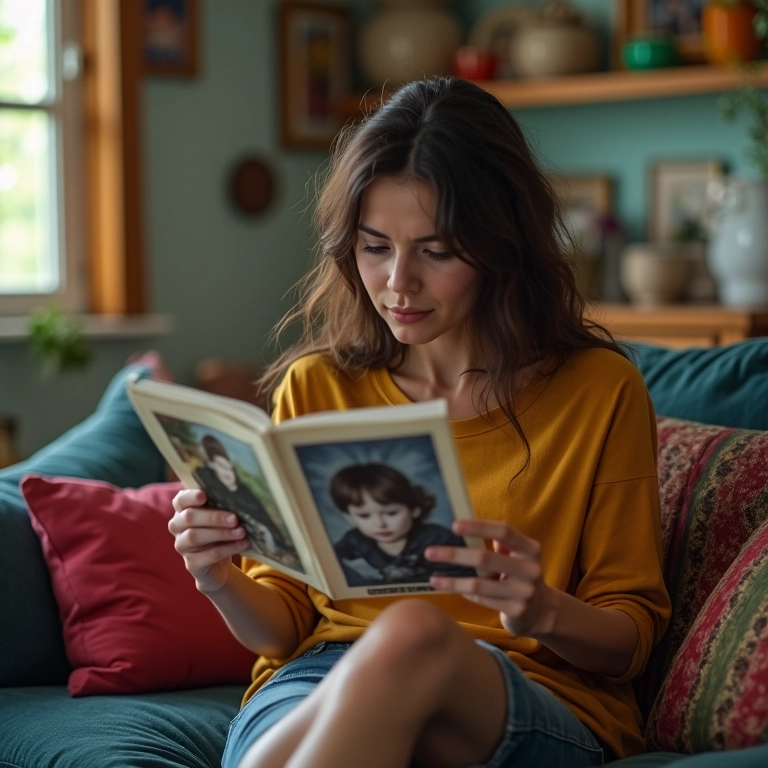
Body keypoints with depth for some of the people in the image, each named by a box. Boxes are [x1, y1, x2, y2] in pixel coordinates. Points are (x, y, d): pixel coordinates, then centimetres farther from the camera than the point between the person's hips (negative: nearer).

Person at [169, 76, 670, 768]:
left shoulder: (599, 390, 1)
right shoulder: (314, 386, 9)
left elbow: (632, 635, 5)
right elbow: (283, 623, 12)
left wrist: (541, 611, -18)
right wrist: (222, 583, -11)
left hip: (540, 702, 1)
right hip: (320, 682, 0)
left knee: (413, 631, -36)